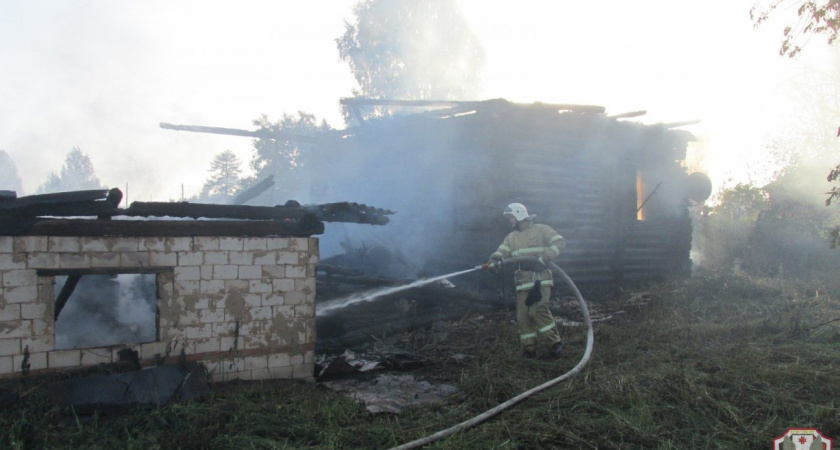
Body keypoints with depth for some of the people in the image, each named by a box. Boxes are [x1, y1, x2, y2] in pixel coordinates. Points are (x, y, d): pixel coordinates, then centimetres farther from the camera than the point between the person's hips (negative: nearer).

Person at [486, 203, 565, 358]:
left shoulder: (541, 230, 2)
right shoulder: (511, 237, 16)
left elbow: (560, 243, -7)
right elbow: (501, 252, 1)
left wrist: (543, 258, -19)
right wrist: (494, 259, -23)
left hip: (541, 277, -5)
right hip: (523, 280, 5)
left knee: (539, 309, -20)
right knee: (523, 315, 2)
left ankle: (554, 342, -6)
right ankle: (529, 349, 13)